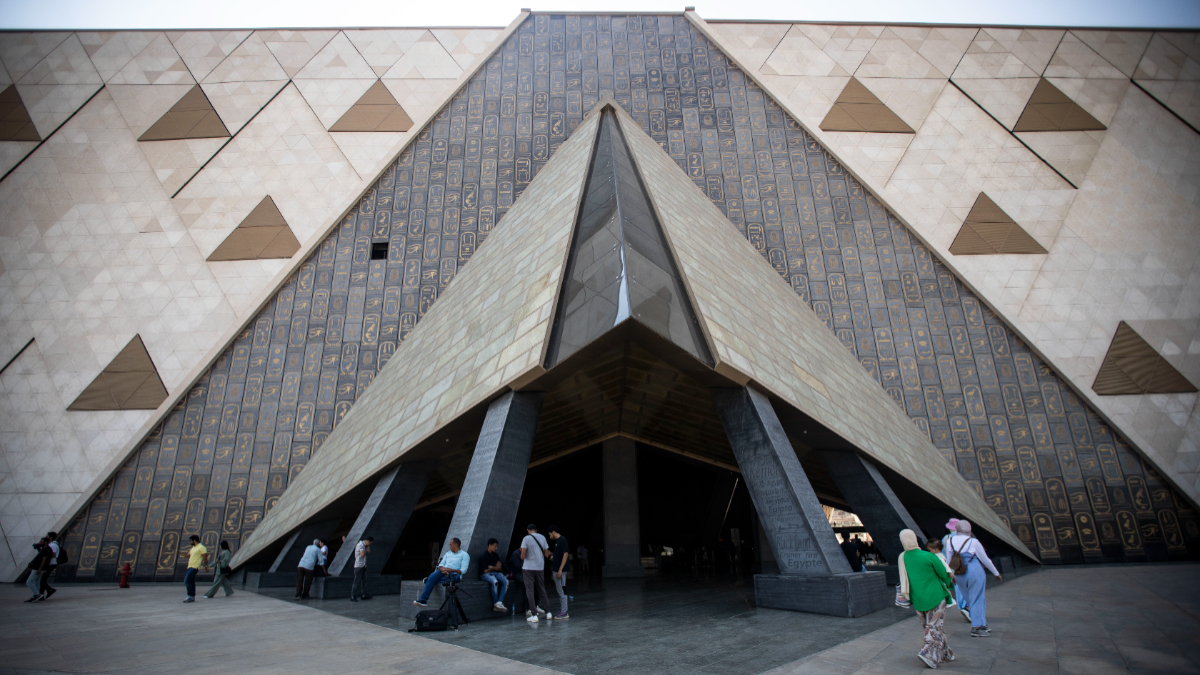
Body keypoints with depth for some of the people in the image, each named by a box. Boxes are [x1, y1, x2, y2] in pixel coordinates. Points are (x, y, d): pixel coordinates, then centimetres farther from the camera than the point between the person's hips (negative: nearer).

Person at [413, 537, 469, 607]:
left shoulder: (464, 555, 5)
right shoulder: (448, 553, 26)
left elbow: (463, 570, -7)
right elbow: (441, 564, 15)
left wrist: (451, 570, -22)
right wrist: (442, 568, -10)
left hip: (454, 574, -5)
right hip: (443, 572, 5)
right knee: (432, 577, -28)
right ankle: (423, 599, -35)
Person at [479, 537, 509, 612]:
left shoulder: (496, 555, 14)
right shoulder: (483, 556, -6)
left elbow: (500, 568, 11)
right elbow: (486, 570, -10)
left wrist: (492, 567, -9)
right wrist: (495, 568, 4)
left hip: (496, 573, 6)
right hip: (485, 575, -6)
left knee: (506, 581, -23)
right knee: (495, 582, -37)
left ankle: (499, 602, -28)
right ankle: (495, 604, -25)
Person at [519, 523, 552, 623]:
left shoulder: (526, 538, -9)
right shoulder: (543, 538, 3)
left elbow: (523, 556, -12)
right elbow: (546, 554, 6)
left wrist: (522, 556, 10)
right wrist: (549, 553, 27)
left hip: (528, 568, -4)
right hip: (540, 567, 4)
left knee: (530, 591, 1)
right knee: (542, 590, 16)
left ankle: (534, 615, -3)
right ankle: (548, 612, 20)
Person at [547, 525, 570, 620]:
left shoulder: (562, 540, -13)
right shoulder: (557, 541, 16)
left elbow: (565, 554, -19)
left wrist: (560, 569, -22)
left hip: (561, 570, -10)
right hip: (556, 569, 10)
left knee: (562, 591, -5)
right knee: (559, 591, 14)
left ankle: (564, 613, 0)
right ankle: (561, 611, 21)